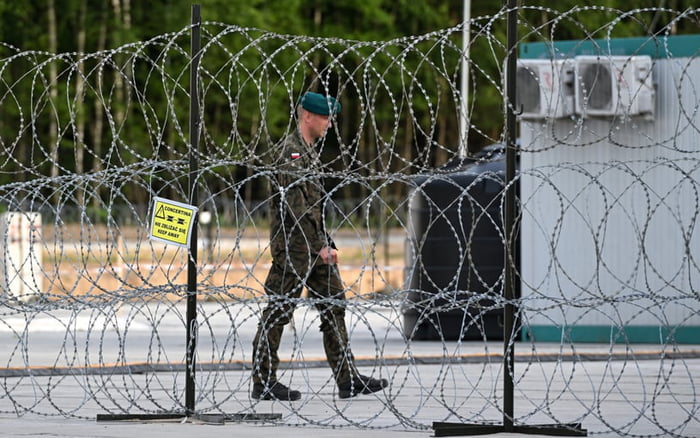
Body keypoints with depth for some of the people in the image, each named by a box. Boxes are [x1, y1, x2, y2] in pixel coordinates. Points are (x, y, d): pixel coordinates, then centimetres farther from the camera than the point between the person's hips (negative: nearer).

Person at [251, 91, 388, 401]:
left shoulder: (308, 151, 16)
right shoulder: (291, 153, -15)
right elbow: (296, 209, -21)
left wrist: (326, 244, 19)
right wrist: (320, 247, -21)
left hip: (315, 246, 10)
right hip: (294, 245, -10)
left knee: (333, 305, 7)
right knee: (278, 311, -3)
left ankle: (347, 379, 7)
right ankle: (263, 383, 3)